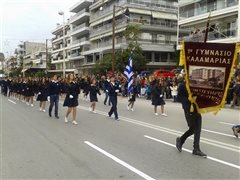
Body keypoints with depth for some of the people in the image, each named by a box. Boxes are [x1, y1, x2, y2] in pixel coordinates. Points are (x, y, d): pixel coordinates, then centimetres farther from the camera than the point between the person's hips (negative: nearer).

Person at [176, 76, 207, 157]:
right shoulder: (183, 85, -8)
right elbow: (179, 97, -10)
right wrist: (188, 99, -24)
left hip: (197, 108, 6)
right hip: (189, 109, -6)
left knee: (197, 129, 6)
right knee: (193, 128, -1)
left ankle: (196, 149, 17)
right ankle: (180, 140, 24)